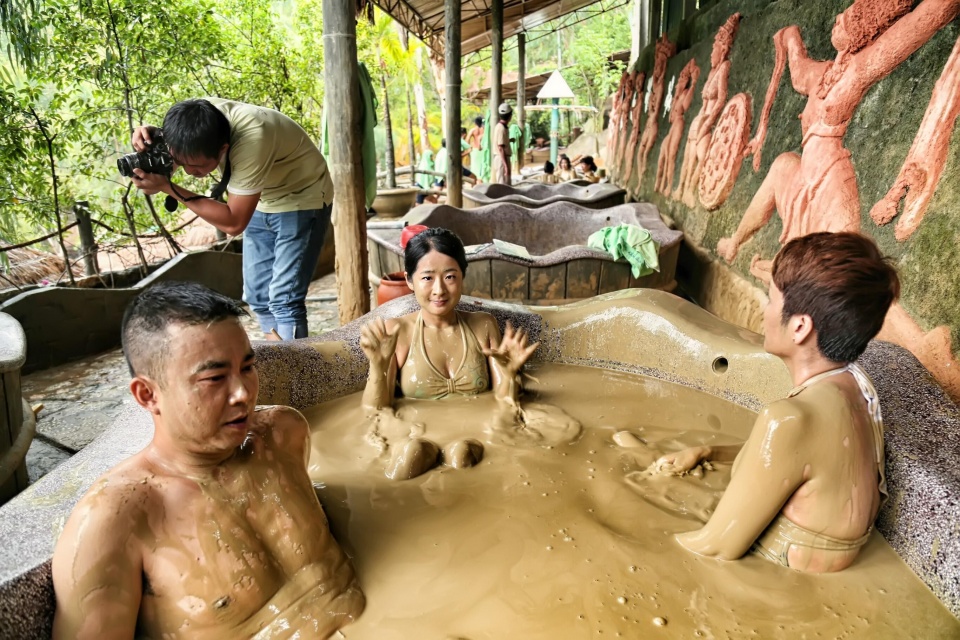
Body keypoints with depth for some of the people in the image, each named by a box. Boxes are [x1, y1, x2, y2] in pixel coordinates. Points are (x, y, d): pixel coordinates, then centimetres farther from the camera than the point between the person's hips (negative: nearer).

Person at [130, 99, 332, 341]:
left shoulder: (251, 138, -37)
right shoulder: (197, 120, -16)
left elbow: (233, 222, -33)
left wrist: (167, 187, -32)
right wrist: (148, 141, -25)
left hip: (301, 200, -7)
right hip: (261, 201, 8)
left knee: (284, 300, -15)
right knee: (258, 295, 9)